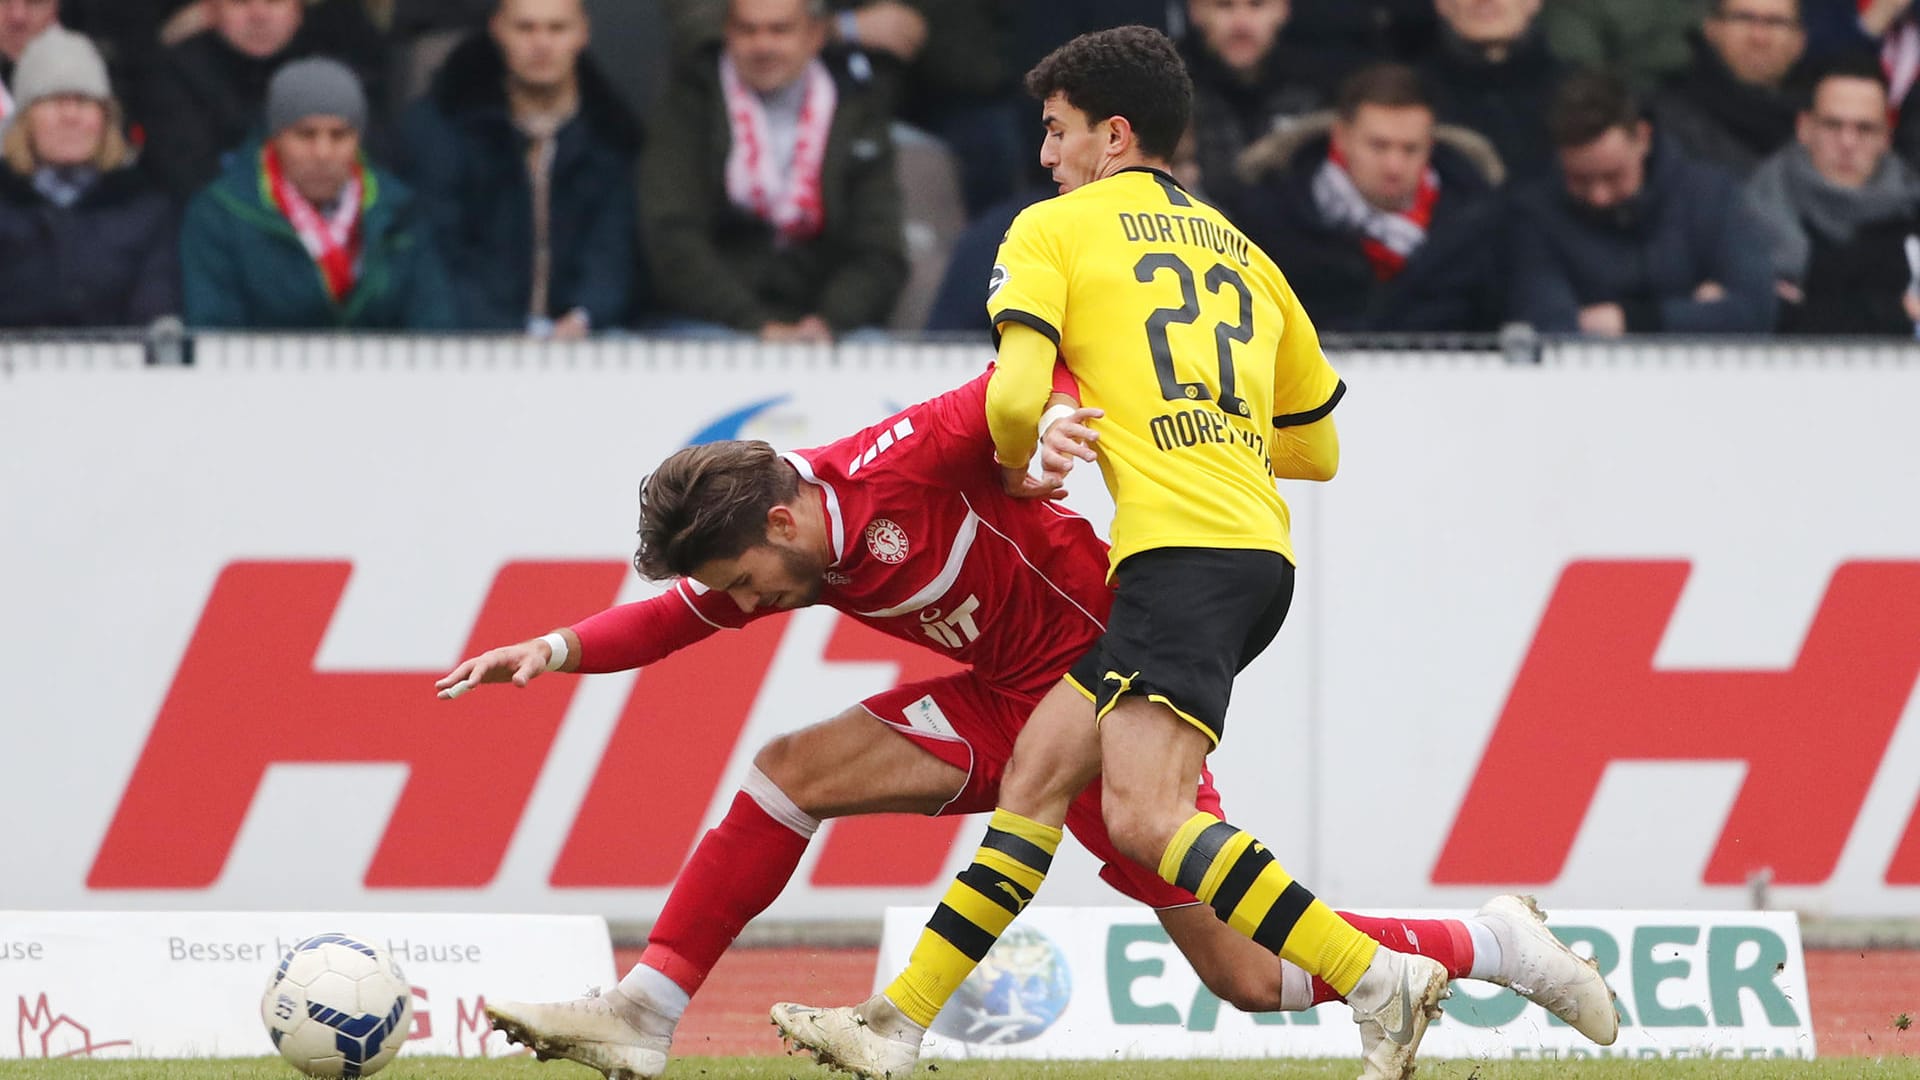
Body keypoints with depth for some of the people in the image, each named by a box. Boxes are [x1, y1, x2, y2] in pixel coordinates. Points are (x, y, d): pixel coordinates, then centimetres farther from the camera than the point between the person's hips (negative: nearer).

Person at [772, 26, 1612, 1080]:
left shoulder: (1055, 227, 6)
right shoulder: (1242, 257, 26)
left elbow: (1017, 398, -8)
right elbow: (1318, 448, 31)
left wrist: (1018, 467, 13)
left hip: (1182, 548, -9)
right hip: (1256, 545, 9)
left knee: (1144, 815, -20)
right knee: (1038, 769, 10)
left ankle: (1382, 983, -27)